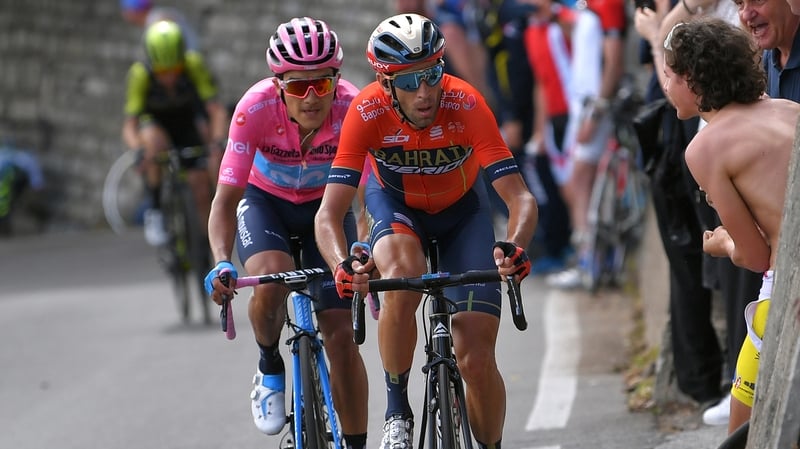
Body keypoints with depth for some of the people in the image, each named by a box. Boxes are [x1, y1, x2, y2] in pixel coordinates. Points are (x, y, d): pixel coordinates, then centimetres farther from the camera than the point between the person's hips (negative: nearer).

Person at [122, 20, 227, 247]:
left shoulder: (194, 64, -30)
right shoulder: (140, 73, -31)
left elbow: (217, 110, -30)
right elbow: (129, 125, -31)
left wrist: (217, 143, -47)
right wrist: (137, 149, -50)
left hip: (188, 120, 1)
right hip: (154, 121, -1)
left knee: (201, 186, -10)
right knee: (155, 143, -37)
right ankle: (155, 210, -21)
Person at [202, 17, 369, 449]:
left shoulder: (353, 109, -31)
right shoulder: (256, 108, -32)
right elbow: (226, 198, -33)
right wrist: (222, 263, -49)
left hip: (325, 205, 1)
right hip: (264, 200, -1)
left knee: (342, 336, -9)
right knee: (272, 279, -32)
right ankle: (270, 369, -2)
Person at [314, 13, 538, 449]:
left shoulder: (466, 105, -33)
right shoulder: (366, 112, -31)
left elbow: (520, 198, -35)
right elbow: (329, 213, -35)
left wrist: (513, 246, -56)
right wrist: (343, 265, -55)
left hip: (461, 209, 0)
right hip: (394, 203, 0)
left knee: (477, 359, -11)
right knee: (402, 277, -36)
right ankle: (396, 412, -16)